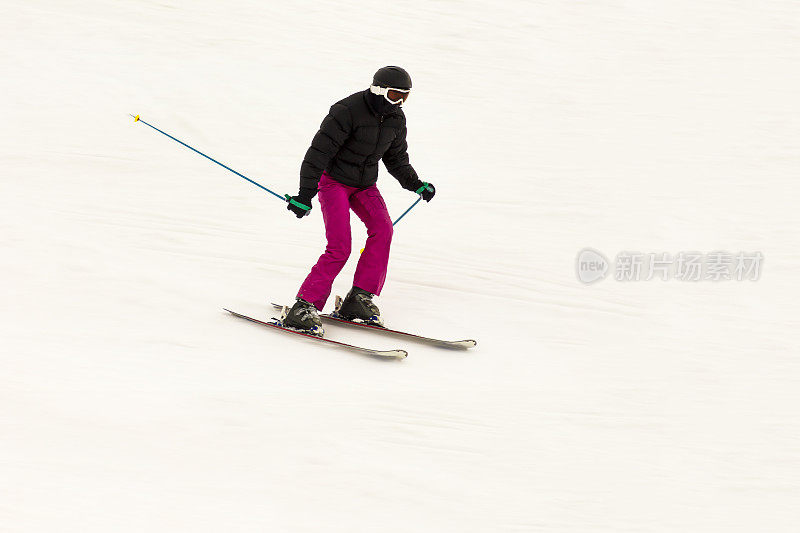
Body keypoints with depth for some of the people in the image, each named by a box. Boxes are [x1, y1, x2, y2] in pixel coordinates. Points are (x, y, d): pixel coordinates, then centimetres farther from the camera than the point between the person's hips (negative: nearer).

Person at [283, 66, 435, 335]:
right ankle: (304, 306, -12)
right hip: (333, 180, -6)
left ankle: (360, 298, -13)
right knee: (340, 248, -19)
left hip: (365, 184, 7)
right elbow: (319, 151, -22)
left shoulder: (396, 119, 1)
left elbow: (396, 158, 19)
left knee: (382, 228, -19)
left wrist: (416, 184, 10)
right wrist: (305, 195, -25)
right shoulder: (348, 111, -22)